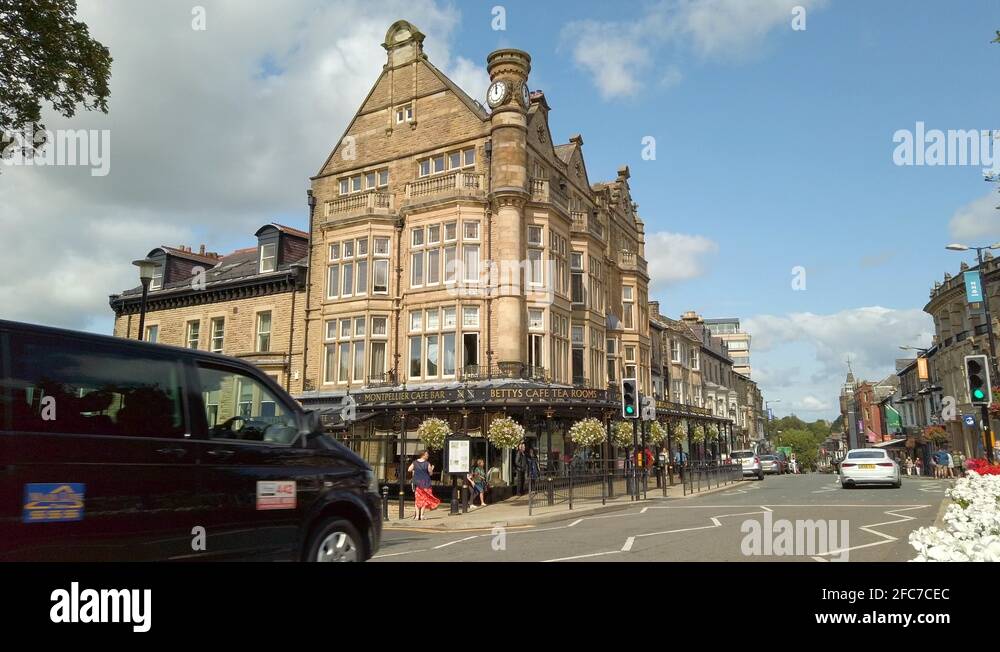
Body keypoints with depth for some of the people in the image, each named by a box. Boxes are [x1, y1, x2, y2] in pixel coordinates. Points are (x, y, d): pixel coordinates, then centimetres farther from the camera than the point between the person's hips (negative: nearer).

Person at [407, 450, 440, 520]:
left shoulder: (415, 463, 0)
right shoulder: (427, 464, -9)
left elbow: (409, 470, 0)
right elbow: (430, 473, -4)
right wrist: (432, 469, 15)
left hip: (417, 483, 3)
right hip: (425, 483, -3)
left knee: (417, 499, 9)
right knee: (424, 499, 6)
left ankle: (417, 515, 6)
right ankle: (421, 515, 2)